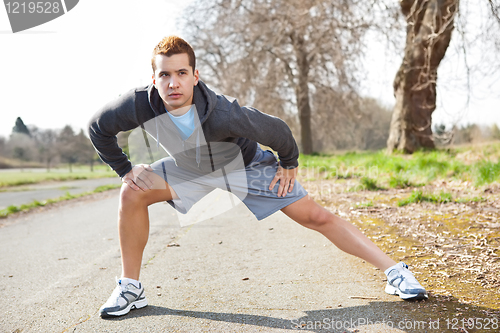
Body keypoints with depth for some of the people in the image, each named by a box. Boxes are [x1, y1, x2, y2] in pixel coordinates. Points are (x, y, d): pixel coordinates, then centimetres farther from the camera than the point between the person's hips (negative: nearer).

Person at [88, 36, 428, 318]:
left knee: (316, 217, -9)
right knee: (133, 193, -16)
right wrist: (124, 169, -8)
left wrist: (289, 164, -7)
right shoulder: (139, 106, -30)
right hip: (189, 169, 4)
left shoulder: (222, 113, -41)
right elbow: (98, 127, -9)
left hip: (246, 165, -3)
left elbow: (276, 130, -24)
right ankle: (130, 288, 0)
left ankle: (395, 271, 2)